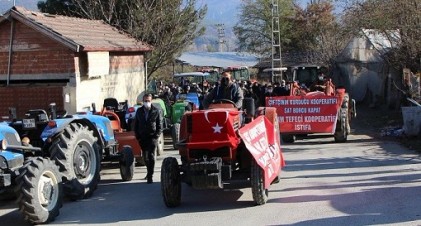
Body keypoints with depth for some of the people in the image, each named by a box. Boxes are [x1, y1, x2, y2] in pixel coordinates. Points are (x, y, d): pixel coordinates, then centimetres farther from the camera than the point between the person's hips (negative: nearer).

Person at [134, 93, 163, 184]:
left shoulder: (156, 111, 1)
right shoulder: (139, 111, 9)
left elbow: (160, 125, 2)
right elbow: (136, 125, 13)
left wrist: (156, 136, -9)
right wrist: (138, 136, 4)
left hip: (152, 137, -4)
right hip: (142, 138, 4)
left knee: (151, 156, -11)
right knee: (145, 157, 11)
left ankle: (150, 176, -10)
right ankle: (149, 171, 34)